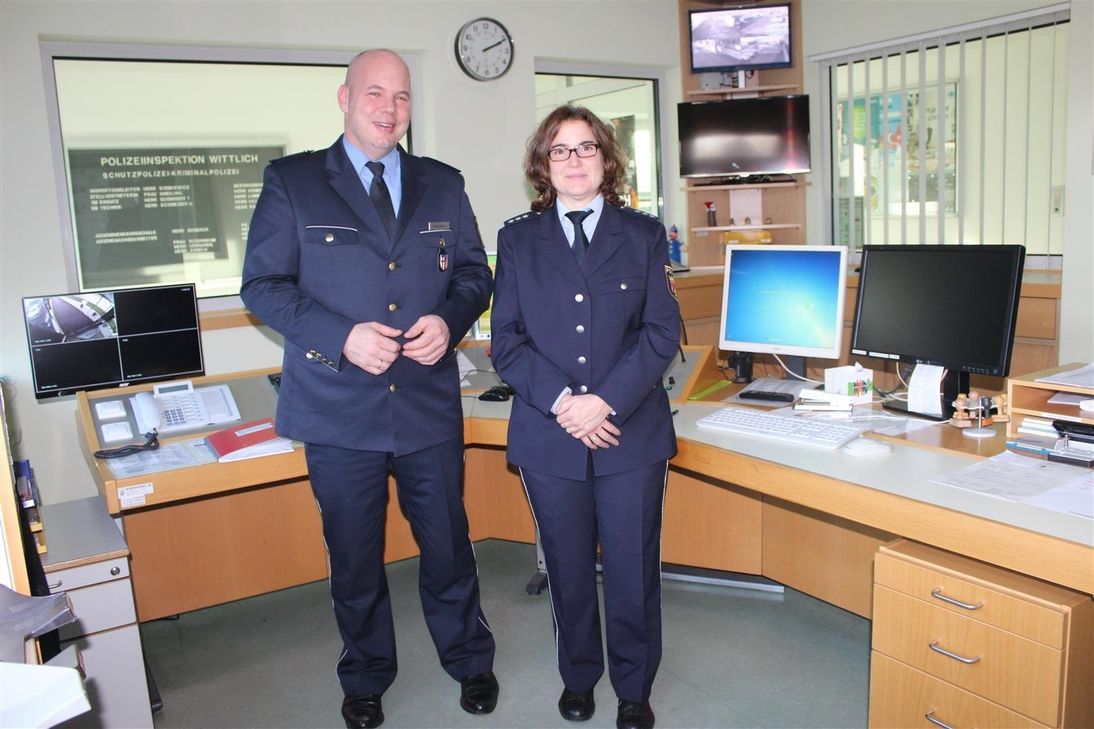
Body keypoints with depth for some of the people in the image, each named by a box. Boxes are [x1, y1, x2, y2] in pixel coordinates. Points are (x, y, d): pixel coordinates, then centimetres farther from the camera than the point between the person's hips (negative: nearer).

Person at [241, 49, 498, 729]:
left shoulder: (443, 184, 8)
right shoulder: (292, 182, -1)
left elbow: (475, 273, 11)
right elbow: (263, 283, -4)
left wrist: (450, 321, -11)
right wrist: (342, 336, -18)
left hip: (430, 403, 2)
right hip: (340, 410, -1)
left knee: (448, 544, 15)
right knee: (355, 557, 14)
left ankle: (469, 660, 38)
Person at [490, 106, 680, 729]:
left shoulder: (644, 234, 6)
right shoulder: (518, 239, 7)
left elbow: (662, 332, -2)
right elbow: (507, 340, 1)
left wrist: (606, 400, -15)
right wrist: (560, 401, -14)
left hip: (632, 432, 0)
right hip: (548, 435, 1)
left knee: (633, 569, 6)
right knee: (568, 568, 13)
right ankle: (579, 677, 36)